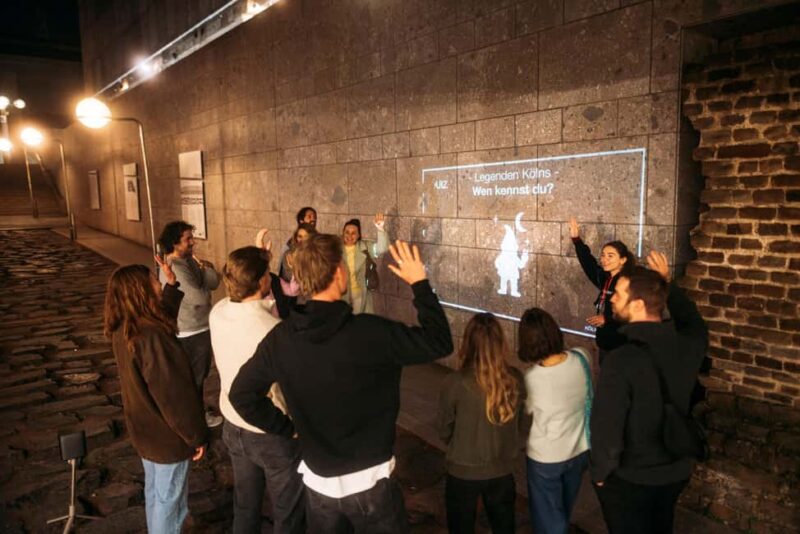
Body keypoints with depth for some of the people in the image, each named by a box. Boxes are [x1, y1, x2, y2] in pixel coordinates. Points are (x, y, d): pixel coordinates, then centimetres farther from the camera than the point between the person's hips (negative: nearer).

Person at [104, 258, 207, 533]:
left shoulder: (122, 329, -5)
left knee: (155, 491, 26)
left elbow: (164, 316, 17)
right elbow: (174, 394, -27)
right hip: (167, 434, -9)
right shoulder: (151, 338, -34)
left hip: (145, 428, 9)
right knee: (169, 500, 11)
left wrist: (172, 284, 14)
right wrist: (196, 435, -16)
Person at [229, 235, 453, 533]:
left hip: (317, 481, 4)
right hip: (368, 480, -4)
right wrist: (420, 283, -6)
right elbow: (439, 343, -15)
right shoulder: (370, 332, -25)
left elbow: (241, 394, -2)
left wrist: (287, 428, 6)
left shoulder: (280, 337, -12)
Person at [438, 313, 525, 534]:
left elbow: (445, 432, -8)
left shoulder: (455, 382, -24)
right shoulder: (515, 379, -14)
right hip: (502, 471, 3)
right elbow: (518, 425, 2)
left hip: (463, 472, -2)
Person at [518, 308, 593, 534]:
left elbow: (528, 410, -10)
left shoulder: (531, 378, -29)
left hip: (545, 458, -4)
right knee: (563, 511, 31)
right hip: (580, 450, 4)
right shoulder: (582, 358, -21)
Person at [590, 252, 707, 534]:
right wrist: (667, 284, 8)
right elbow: (696, 323, 14)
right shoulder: (687, 345, -13)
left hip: (629, 479, -5)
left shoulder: (621, 360, -32)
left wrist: (600, 472, -8)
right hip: (676, 472, 6)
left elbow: (606, 425, -26)